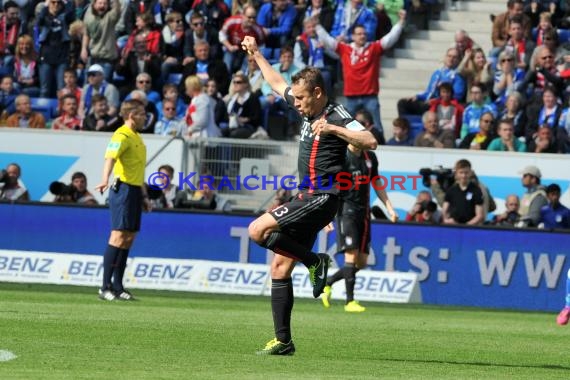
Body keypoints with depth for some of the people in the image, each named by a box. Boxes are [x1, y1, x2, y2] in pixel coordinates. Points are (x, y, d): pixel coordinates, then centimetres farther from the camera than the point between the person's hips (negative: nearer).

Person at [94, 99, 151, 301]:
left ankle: (117, 286, 12)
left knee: (128, 239, 8)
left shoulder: (137, 138, 20)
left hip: (134, 192, 9)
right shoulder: (122, 135, -11)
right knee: (118, 236, -12)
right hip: (123, 189, -9)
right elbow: (110, 158, -29)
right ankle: (105, 286, -12)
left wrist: (144, 195, 27)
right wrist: (105, 180, -46)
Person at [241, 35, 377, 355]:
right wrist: (256, 54, 32)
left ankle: (316, 261, -8)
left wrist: (332, 129, -34)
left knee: (258, 230, -21)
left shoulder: (337, 117, -13)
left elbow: (370, 141, -28)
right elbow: (278, 83, 28)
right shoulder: (309, 110, 12)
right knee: (280, 266, 4)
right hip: (308, 197, 9)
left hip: (321, 198, -9)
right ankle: (283, 341, 5)